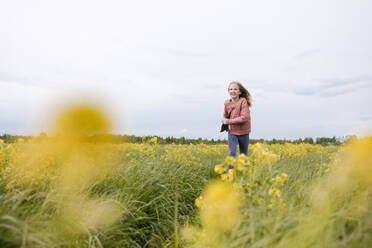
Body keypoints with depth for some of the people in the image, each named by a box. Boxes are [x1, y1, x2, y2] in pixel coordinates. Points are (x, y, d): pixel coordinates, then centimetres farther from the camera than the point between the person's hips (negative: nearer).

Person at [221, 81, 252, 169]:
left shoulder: (243, 101, -15)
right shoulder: (227, 103, -2)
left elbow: (244, 118, -23)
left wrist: (228, 121, -21)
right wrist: (224, 125, -6)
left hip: (244, 132, -2)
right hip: (232, 132, 2)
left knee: (243, 154, 13)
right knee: (232, 153, -10)